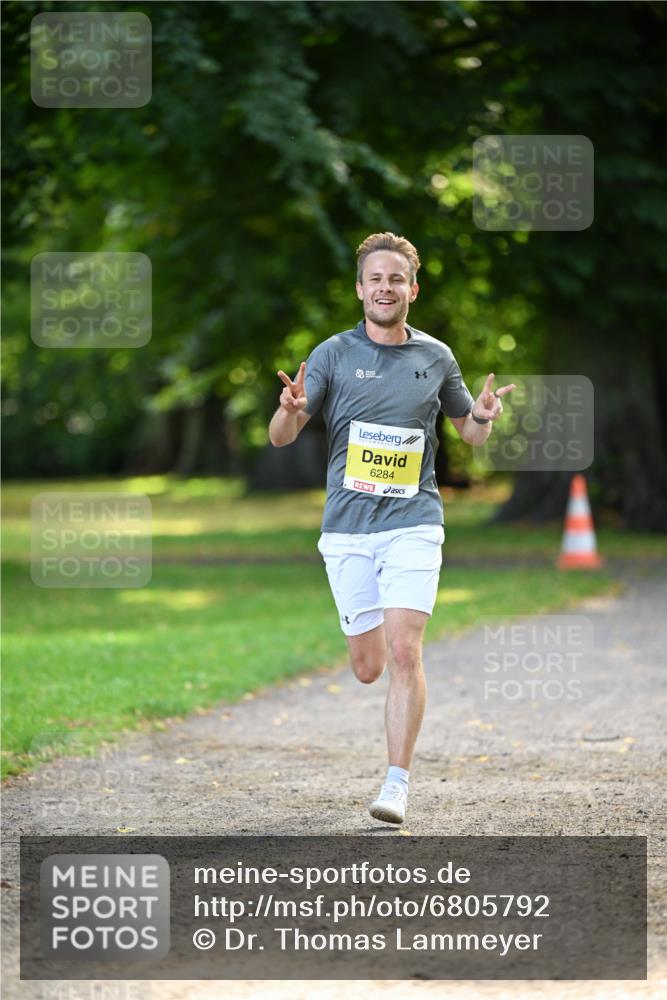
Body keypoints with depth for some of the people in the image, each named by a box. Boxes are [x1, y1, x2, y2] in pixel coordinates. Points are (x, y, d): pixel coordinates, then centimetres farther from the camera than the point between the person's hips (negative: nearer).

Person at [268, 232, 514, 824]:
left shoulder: (436, 358, 7)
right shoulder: (334, 355, 2)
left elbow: (471, 434, 19)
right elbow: (281, 437, -2)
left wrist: (483, 416, -5)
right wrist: (291, 409, -26)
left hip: (413, 525, -1)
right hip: (347, 530, 1)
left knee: (404, 653, -15)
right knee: (368, 668, 5)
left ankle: (398, 783, -11)